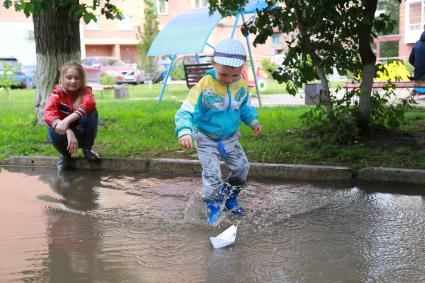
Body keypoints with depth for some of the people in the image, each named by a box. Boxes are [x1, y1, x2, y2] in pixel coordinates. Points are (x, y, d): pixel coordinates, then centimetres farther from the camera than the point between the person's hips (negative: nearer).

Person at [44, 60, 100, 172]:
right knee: (52, 128, -33)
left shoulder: (85, 91, -11)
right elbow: (49, 113, -31)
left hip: (82, 134, 0)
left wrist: (67, 120, -52)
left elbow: (89, 103, -37)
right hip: (64, 134, 0)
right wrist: (68, 131, -48)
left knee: (92, 112, -27)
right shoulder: (57, 94, -12)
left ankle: (87, 148, -5)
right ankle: (65, 153, -1)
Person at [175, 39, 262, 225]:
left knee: (241, 167, 9)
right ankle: (213, 208, 6)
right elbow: (185, 111, -28)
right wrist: (184, 132, -44)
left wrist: (253, 122, -2)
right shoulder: (204, 86, -27)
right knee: (212, 173, -10)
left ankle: (229, 197, 32)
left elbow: (245, 106, 12)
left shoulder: (241, 85, -11)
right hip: (206, 140, -5)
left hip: (230, 138, 5)